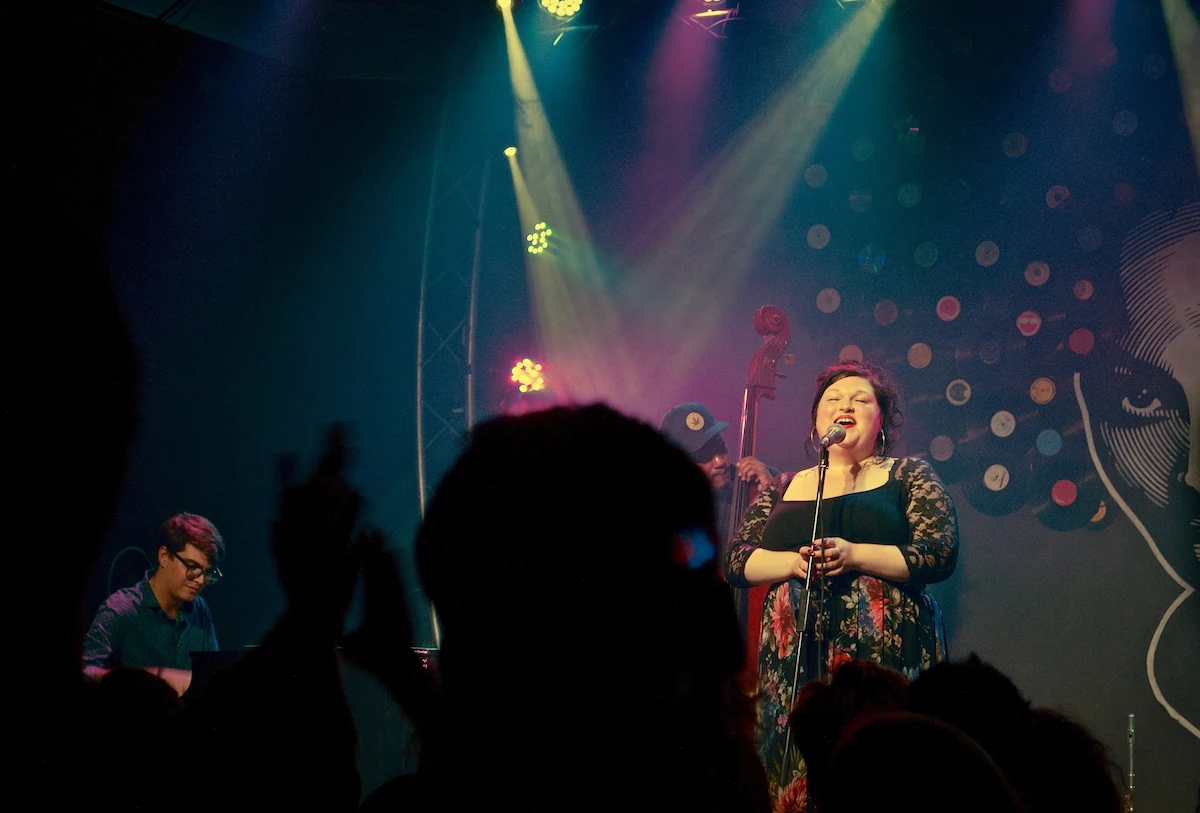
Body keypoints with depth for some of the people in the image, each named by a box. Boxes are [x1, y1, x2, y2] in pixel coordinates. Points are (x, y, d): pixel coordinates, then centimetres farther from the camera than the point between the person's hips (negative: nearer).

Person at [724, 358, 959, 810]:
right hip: (793, 657, 3)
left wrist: (855, 555, -13)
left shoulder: (908, 475, 10)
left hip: (882, 652, -3)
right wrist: (794, 562, -8)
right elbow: (737, 560, 11)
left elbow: (940, 553, -3)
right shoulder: (784, 487, 18)